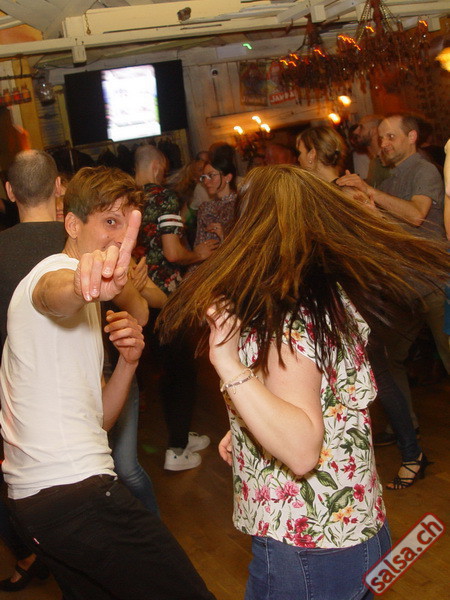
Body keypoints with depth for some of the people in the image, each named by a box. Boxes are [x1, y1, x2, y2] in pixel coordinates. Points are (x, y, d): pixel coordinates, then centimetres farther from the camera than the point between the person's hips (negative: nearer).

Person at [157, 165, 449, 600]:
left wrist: (227, 364, -37)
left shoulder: (281, 316, -24)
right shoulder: (332, 295, 3)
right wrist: (247, 430, 14)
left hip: (308, 549, -8)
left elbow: (303, 449, -33)